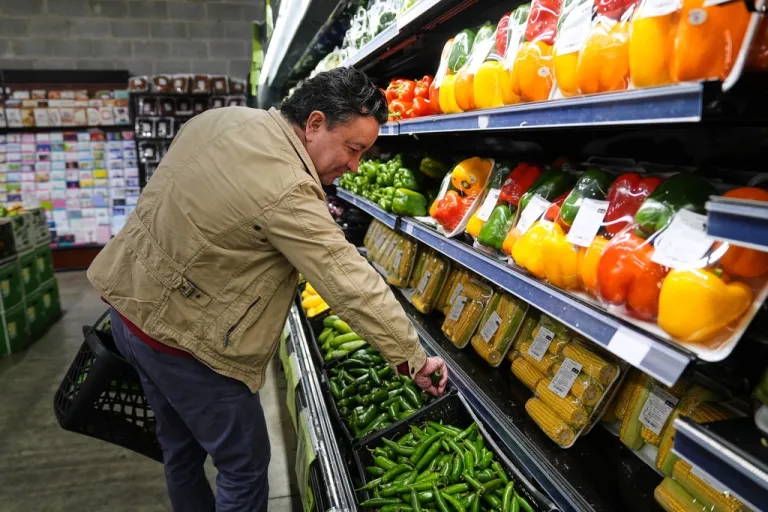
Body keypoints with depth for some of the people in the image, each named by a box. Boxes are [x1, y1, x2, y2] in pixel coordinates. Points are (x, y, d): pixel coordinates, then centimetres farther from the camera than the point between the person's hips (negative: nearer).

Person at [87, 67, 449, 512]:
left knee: (181, 446, 26)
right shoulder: (287, 191, -28)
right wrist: (413, 358, -17)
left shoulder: (225, 117, -1)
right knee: (245, 463, 9)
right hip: (182, 339, -9)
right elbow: (352, 285, -27)